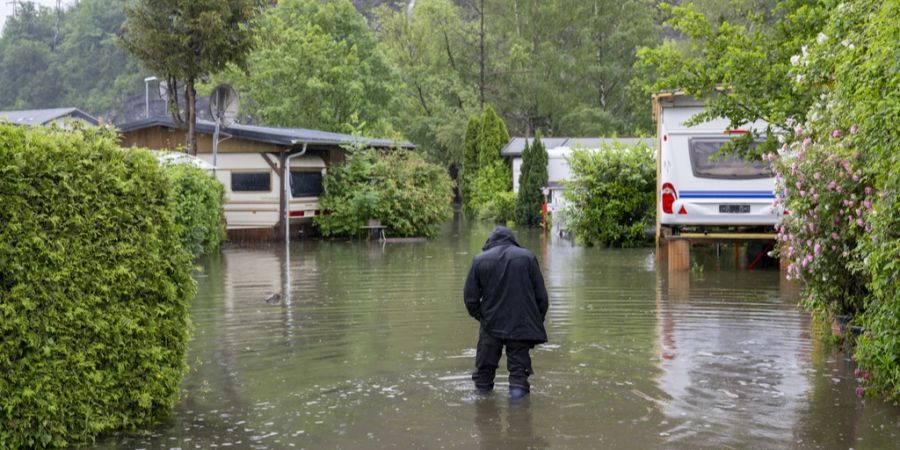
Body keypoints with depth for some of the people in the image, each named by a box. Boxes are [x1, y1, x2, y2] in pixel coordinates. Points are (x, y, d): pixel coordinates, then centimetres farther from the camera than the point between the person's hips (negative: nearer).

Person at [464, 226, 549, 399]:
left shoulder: (479, 260, 1)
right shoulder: (527, 257, -1)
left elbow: (470, 297, 2)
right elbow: (541, 295, 0)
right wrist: (539, 320, 11)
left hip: (491, 325, 1)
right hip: (522, 326, -1)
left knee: (485, 368, 14)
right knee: (518, 364, 6)